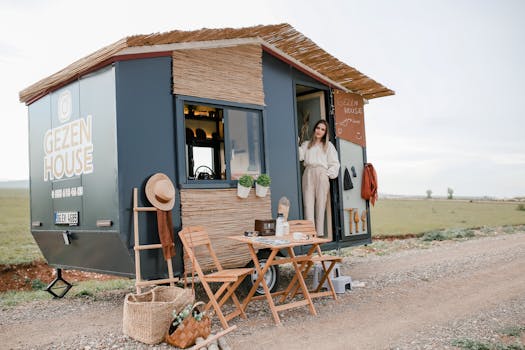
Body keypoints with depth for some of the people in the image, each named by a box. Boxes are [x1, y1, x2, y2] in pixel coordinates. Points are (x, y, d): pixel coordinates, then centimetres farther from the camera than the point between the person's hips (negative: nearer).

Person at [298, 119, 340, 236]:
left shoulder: (328, 145, 17)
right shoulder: (306, 144, 21)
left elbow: (334, 163, 11)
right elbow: (300, 156, 4)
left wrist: (329, 173, -2)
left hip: (321, 175, -1)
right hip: (308, 174, 1)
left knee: (321, 204, -6)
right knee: (308, 204, -8)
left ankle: (319, 233, -5)